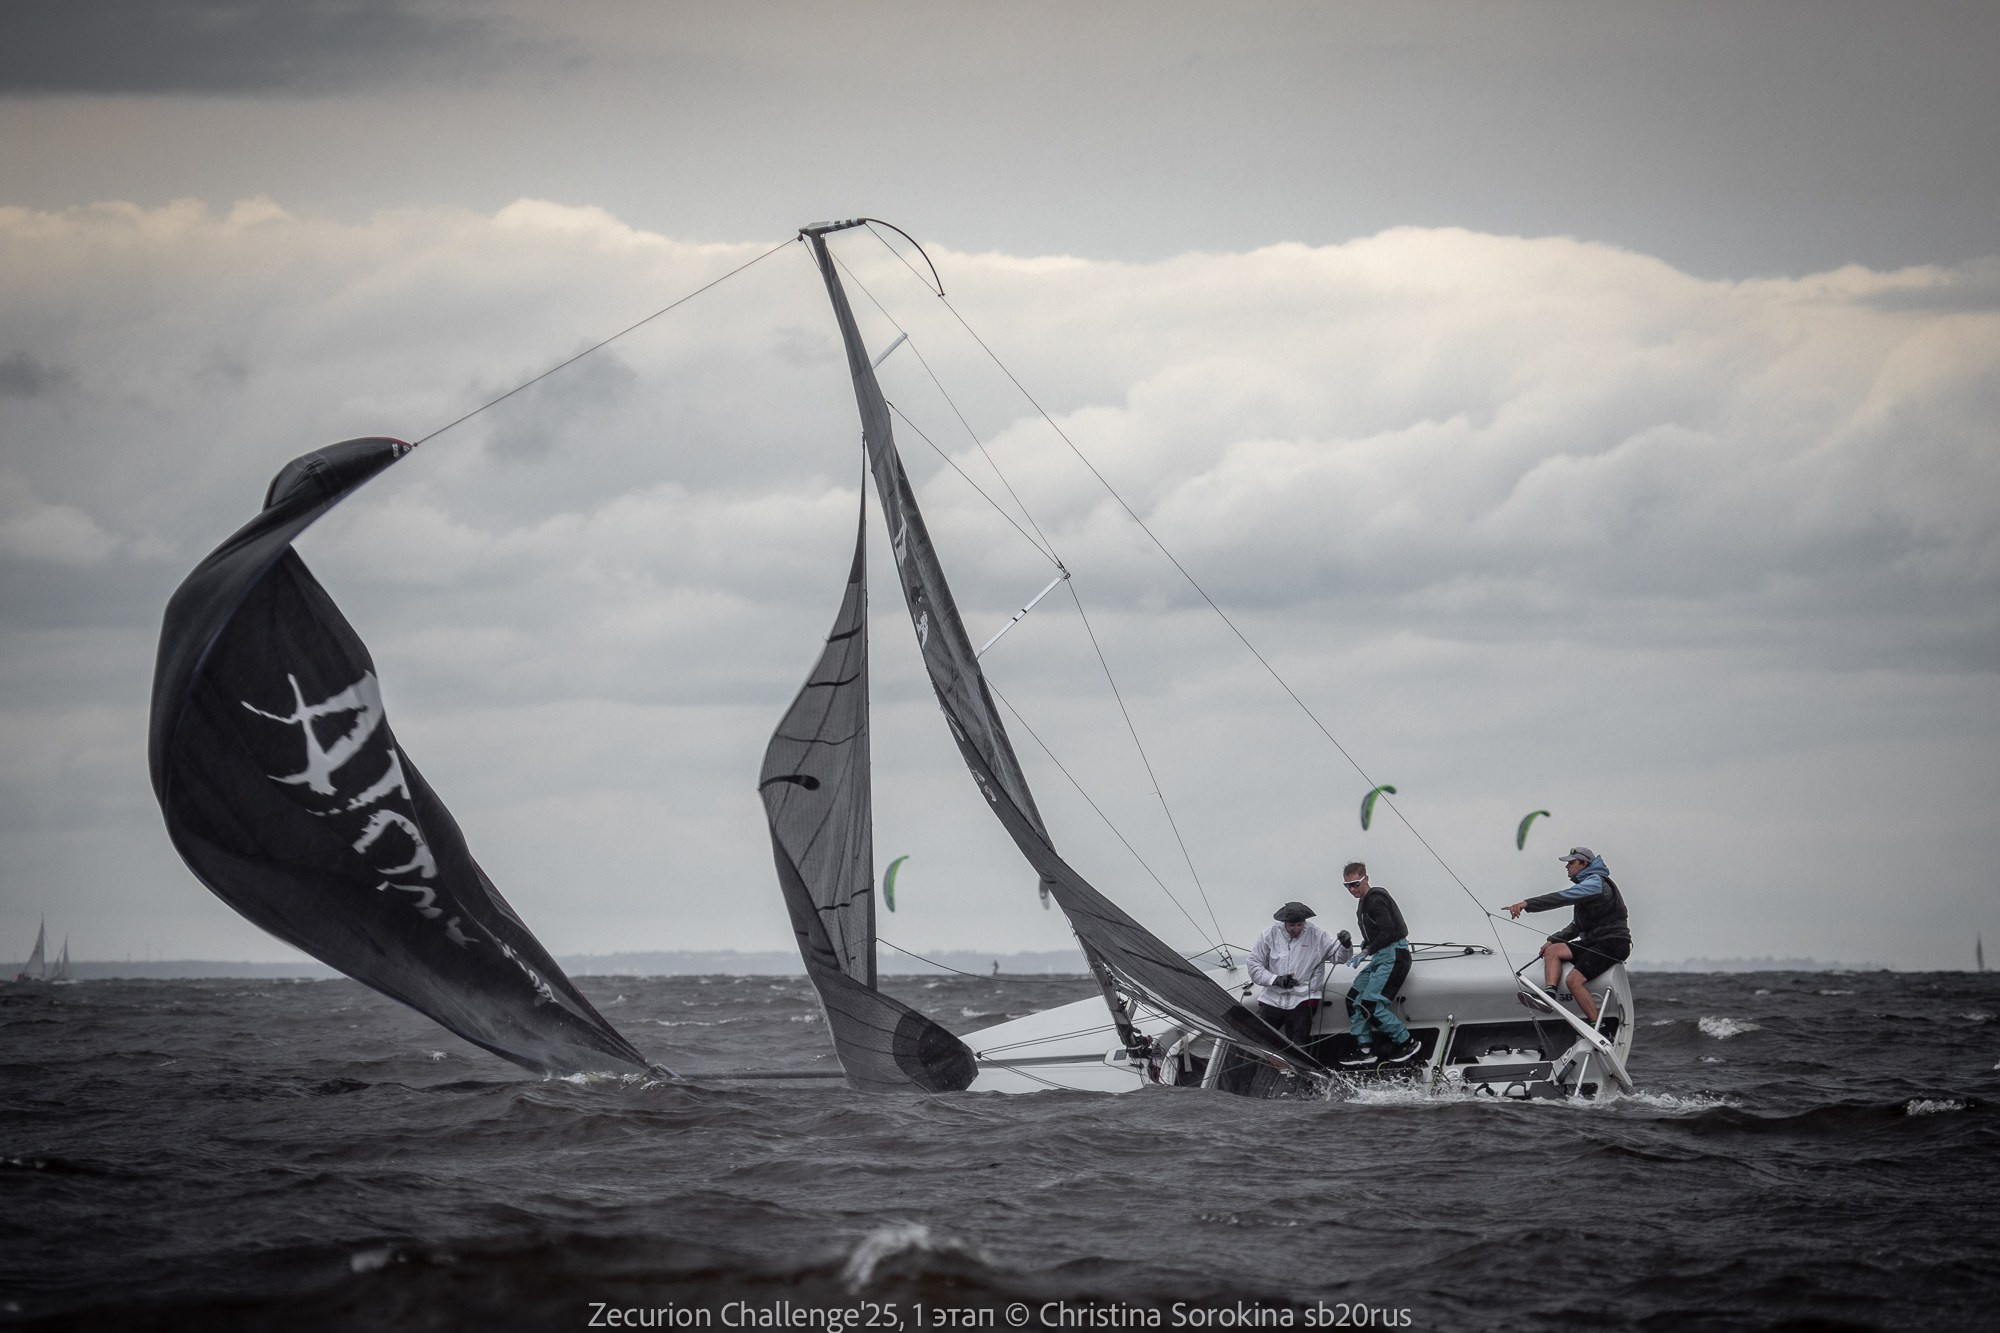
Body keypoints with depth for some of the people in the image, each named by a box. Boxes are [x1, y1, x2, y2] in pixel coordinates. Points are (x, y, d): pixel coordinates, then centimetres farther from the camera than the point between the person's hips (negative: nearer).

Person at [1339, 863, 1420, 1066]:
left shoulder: (1376, 900, -15)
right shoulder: (1364, 901, 17)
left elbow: (1388, 931, -22)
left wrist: (1367, 951, -17)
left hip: (1394, 955, -11)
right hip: (1381, 957, 11)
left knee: (1370, 1004, -16)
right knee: (1354, 998, 6)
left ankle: (1406, 1042, -5)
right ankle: (1364, 1048, 7)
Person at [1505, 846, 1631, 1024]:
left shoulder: (1596, 882, -12)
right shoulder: (1587, 885, 21)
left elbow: (1564, 897, -26)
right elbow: (1577, 925, 22)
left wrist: (1527, 903, -33)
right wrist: (1553, 939, 7)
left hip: (1613, 944, -10)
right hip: (1594, 942, 10)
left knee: (1574, 980, -22)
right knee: (1552, 951, -6)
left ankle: (1596, 1027, -17)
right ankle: (1550, 994, -25)